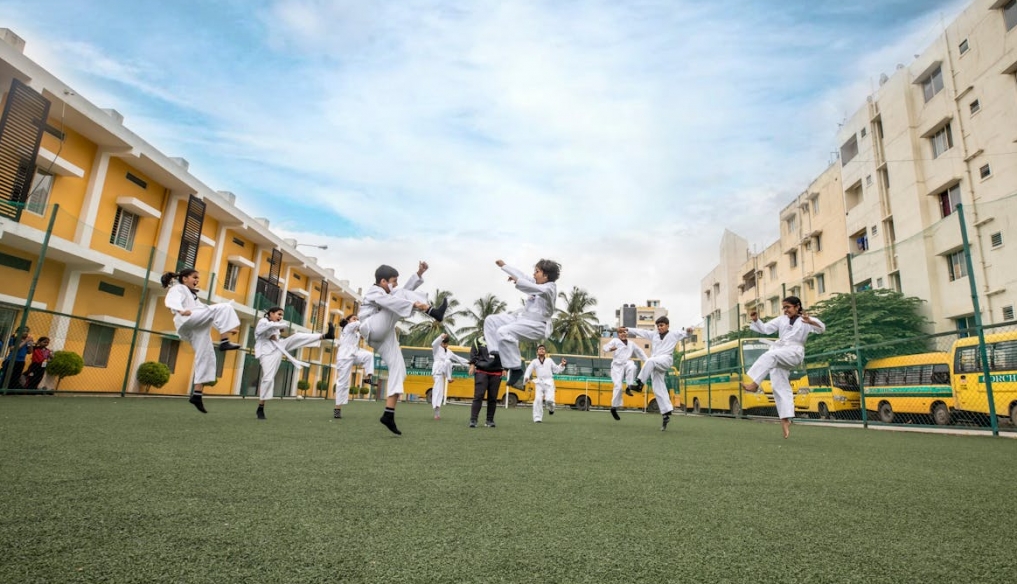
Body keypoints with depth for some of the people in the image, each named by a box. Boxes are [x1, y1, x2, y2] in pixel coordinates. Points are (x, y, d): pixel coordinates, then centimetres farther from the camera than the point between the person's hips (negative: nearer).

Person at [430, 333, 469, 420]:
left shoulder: (448, 351, 23)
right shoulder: (436, 348, 3)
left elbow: (456, 358, 31)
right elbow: (434, 344, -20)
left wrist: (467, 361, 30)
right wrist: (441, 337, -33)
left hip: (444, 371, 5)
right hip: (438, 370, -5)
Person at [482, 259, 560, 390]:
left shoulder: (550, 287, -12)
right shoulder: (538, 283, 14)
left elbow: (541, 290, -36)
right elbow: (523, 275, 24)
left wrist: (518, 281, -42)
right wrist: (504, 266, 30)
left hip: (536, 325, -10)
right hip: (522, 318, 10)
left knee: (504, 332, -32)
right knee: (491, 320, 10)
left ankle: (516, 370, -22)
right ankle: (498, 357, 6)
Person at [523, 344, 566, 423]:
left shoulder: (549, 361, 17)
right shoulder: (534, 361, 14)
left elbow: (556, 370, 21)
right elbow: (529, 370, 4)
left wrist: (562, 365, 6)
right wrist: (526, 377, -14)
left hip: (549, 382, 0)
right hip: (539, 382, 0)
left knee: (549, 399, -16)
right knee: (538, 399, -10)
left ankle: (551, 409, 19)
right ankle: (537, 418, 1)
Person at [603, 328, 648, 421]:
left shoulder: (631, 344, 15)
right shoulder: (615, 341, 0)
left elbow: (640, 353, 25)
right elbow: (605, 347, -16)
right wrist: (610, 349, -39)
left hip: (626, 364, 3)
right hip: (617, 366, -3)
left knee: (632, 367, -35)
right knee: (618, 386, -15)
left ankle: (629, 388, -19)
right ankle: (614, 407, 0)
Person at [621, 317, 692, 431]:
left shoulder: (674, 334, 13)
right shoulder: (653, 335, 22)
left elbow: (684, 333, 1)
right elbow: (640, 331, 19)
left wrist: (688, 331, -22)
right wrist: (626, 329, 13)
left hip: (666, 360, -5)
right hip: (655, 365, 5)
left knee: (650, 361, -37)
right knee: (658, 389, -2)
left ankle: (639, 384, -34)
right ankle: (666, 413, 1)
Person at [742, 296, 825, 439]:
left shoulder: (806, 320, 7)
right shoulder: (781, 319, 18)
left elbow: (822, 328, -9)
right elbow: (765, 329, 15)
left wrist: (811, 322, -31)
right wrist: (756, 320, -3)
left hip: (794, 353, -5)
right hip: (779, 355, 5)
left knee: (770, 355, -35)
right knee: (781, 387, 0)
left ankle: (754, 383, -40)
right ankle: (785, 419, 4)